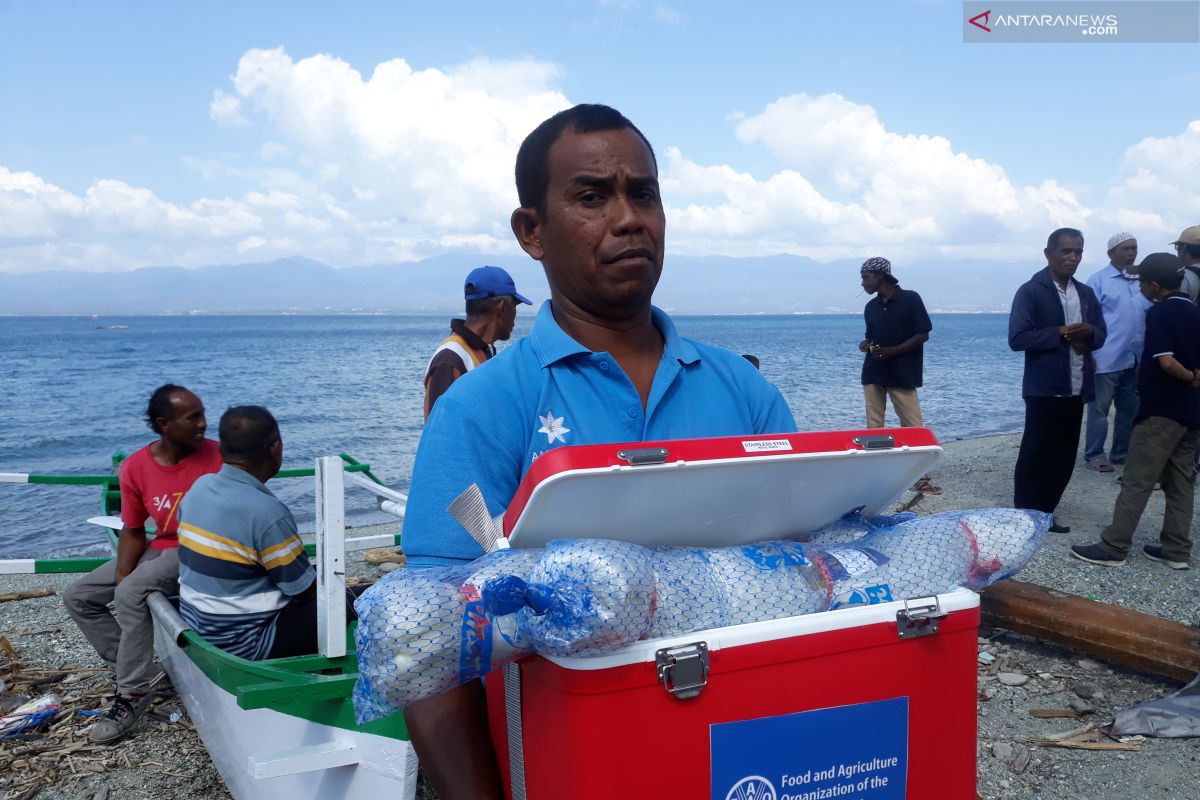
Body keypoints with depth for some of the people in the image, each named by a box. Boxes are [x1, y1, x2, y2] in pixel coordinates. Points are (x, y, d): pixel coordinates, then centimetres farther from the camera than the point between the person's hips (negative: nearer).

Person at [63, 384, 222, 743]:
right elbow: (132, 531, 3)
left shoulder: (217, 456, -17)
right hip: (159, 548, 7)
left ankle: (134, 694, -14)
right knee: (77, 597, 4)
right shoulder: (135, 467, -6)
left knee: (131, 595, -28)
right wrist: (121, 575, -12)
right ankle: (136, 667, 4)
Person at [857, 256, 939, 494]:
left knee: (913, 426, -3)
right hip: (873, 374, 5)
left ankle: (921, 478, 1)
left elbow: (923, 334, -6)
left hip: (901, 375, -5)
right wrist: (866, 345, -3)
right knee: (874, 425, 3)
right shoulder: (870, 307, 10)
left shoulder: (910, 299, -5)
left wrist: (893, 351, -16)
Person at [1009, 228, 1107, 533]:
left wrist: (1088, 333, -8)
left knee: (1064, 458, 10)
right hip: (1044, 389, -6)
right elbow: (1017, 338, -15)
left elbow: (1101, 335, 14)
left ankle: (1044, 514, 21)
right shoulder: (1030, 291, -8)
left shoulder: (1087, 294, 12)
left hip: (1076, 389, 6)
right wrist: (1060, 333, -21)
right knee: (1034, 457, 0)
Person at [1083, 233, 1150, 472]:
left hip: (1136, 359, 6)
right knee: (1099, 409, 0)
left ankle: (1121, 452, 23)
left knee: (1130, 409, 12)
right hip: (1107, 359, -5)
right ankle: (1094, 455, 6)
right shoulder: (1099, 280, -3)